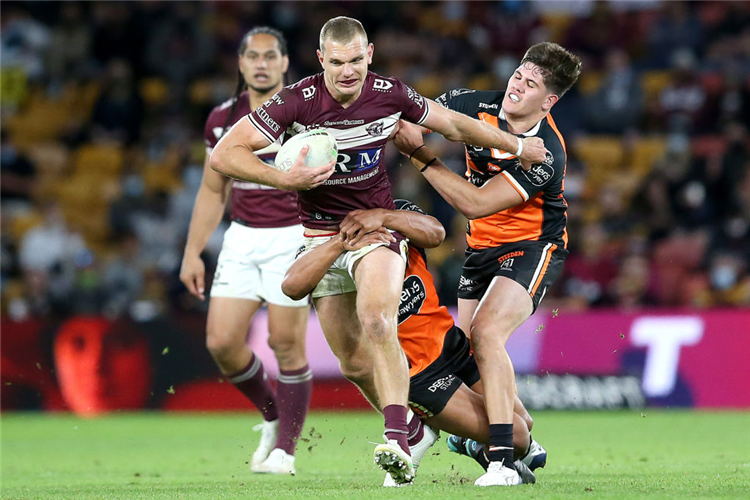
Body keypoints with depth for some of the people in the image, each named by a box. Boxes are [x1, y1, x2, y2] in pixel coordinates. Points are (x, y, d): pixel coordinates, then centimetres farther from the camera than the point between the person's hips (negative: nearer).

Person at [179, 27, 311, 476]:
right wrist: (193, 252, 12)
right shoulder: (223, 119, 8)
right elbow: (213, 191, 16)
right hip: (242, 238, 4)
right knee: (222, 342, -4)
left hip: (294, 237, -4)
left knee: (286, 343, -6)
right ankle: (273, 416, 21)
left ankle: (285, 449, 7)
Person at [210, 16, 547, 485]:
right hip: (321, 235, 1)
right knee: (354, 362, 3)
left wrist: (517, 144, 18)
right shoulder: (297, 102, -16)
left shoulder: (391, 94, -9)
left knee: (377, 323, -28)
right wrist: (285, 178, -27)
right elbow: (224, 154, -15)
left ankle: (397, 443, -36)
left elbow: (453, 124, 10)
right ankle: (412, 426, 26)